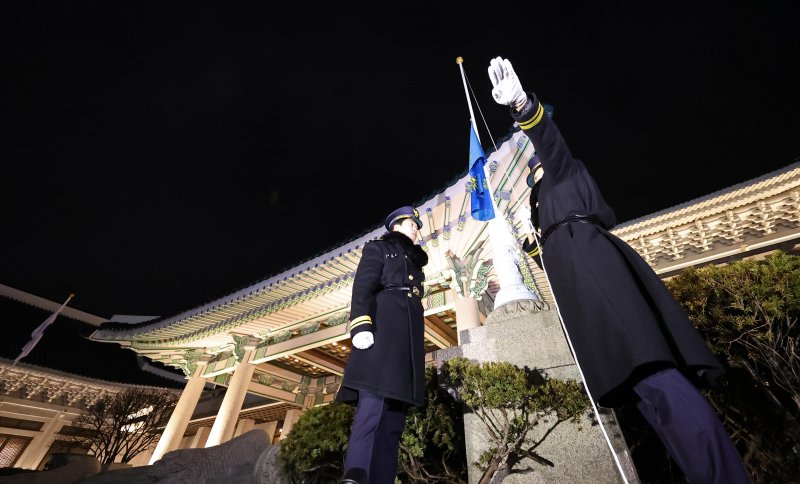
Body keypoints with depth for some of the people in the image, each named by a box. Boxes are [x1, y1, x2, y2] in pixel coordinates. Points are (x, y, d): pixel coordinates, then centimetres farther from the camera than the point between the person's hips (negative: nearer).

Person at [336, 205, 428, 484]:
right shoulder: (378, 248, 13)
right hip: (382, 327, -7)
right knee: (373, 401, -20)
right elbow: (363, 287, -3)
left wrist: (414, 345, 18)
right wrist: (361, 324, -20)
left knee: (394, 409, 0)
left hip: (409, 335, 7)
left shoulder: (414, 261, 32)